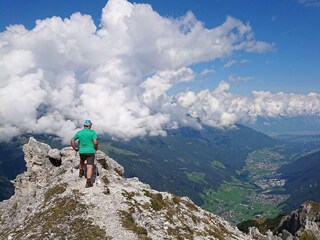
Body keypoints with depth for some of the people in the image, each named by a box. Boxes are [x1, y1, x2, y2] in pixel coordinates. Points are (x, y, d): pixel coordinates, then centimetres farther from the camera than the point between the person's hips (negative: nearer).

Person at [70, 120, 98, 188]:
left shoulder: (79, 132, 5)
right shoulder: (92, 132, -7)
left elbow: (72, 141, 4)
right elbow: (95, 142, -16)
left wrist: (75, 148, 14)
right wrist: (96, 148, 3)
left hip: (82, 151, 4)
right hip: (90, 151, -4)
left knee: (82, 161, 36)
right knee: (89, 167, -5)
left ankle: (81, 172, 49)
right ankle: (88, 182, -12)